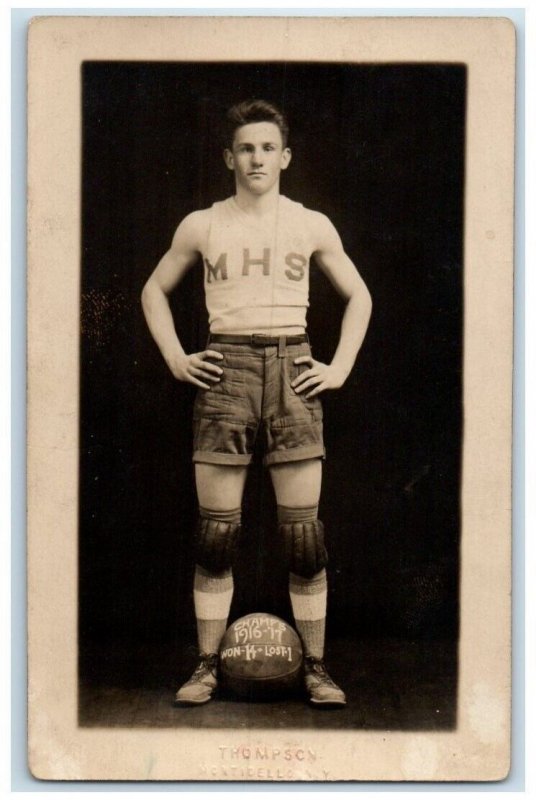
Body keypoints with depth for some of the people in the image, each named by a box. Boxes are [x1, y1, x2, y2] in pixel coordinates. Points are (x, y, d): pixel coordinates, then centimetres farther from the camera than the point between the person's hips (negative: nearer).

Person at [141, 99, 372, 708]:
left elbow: (358, 297, 19)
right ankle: (207, 667, 11)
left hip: (292, 370, 0)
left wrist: (340, 368, 7)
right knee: (215, 532, 0)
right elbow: (155, 290, 19)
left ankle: (315, 668, 9)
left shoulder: (312, 226, 9)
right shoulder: (201, 227, 8)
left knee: (303, 532, -2)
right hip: (224, 371, 0)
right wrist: (175, 359, 7)